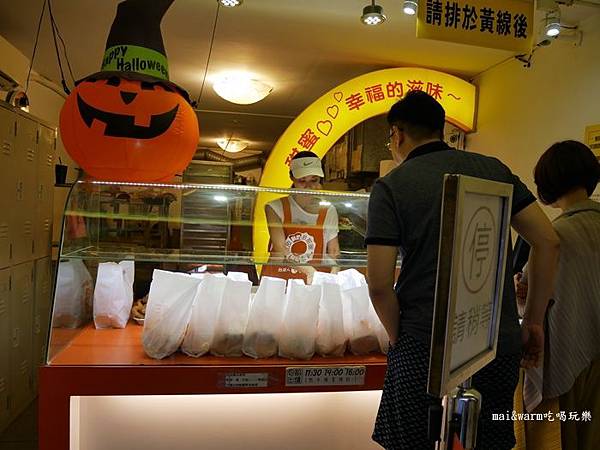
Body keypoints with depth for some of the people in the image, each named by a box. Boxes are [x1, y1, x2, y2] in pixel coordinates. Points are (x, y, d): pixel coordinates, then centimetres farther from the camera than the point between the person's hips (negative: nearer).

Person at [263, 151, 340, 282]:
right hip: (276, 280, -2)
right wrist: (307, 270, -26)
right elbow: (279, 249, -12)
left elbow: (333, 252, 9)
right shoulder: (276, 208, 0)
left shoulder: (328, 211, 6)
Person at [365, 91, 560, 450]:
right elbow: (548, 241, 5)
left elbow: (380, 286, -11)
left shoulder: (390, 188, -5)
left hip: (424, 347, -4)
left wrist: (399, 339, 4)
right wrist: (534, 322, 11)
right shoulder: (493, 168, 7)